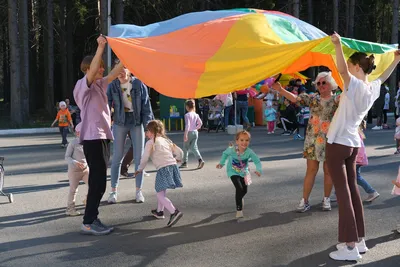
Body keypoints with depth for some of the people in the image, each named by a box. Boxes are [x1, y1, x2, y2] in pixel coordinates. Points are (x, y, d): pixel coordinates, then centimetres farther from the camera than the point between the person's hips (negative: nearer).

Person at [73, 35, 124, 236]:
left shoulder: (99, 85, 17)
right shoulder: (83, 85, -6)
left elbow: (114, 73, 14)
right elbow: (92, 70, -24)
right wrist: (100, 47, -32)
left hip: (103, 136, 9)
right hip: (93, 138, -9)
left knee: (99, 181, 11)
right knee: (98, 181, -10)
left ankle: (92, 219, 17)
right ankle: (88, 223, -5)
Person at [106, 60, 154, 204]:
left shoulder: (139, 84, -6)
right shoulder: (112, 86, -4)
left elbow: (146, 105, -4)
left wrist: (148, 125, -8)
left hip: (137, 123, 0)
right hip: (120, 123, 0)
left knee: (139, 157, 4)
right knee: (117, 158, 3)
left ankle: (139, 190, 15)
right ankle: (114, 191, 12)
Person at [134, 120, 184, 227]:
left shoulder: (150, 142, 3)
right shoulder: (166, 140, 22)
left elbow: (145, 158, 3)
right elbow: (179, 152, 24)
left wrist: (140, 169, 19)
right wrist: (177, 159, 46)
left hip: (163, 169, -8)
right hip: (173, 166, 8)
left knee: (160, 195, -7)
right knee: (162, 191, 25)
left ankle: (174, 212, -24)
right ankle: (159, 211, 36)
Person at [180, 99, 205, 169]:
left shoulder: (187, 115, -13)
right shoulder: (196, 115, 7)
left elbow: (187, 125, -20)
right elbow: (200, 123, 7)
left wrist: (185, 134, -20)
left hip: (189, 132, -6)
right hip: (195, 132, 6)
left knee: (186, 148, 9)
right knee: (193, 147, 4)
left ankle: (185, 163, 17)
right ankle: (200, 160, -17)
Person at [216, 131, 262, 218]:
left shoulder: (249, 152, -29)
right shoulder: (232, 150, -28)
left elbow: (257, 161, -29)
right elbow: (225, 153, -6)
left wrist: (258, 170, -46)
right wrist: (221, 163, -4)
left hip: (243, 172, 3)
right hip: (233, 172, -3)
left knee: (244, 191, 17)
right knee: (239, 189, -21)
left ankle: (238, 199, 53)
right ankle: (239, 210, -10)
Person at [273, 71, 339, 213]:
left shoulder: (338, 100, 1)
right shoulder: (313, 98, 6)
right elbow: (295, 98, -1)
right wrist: (280, 89, -11)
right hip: (312, 140, 1)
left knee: (328, 171, 7)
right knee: (311, 170, 3)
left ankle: (326, 199, 21)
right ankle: (305, 200, 7)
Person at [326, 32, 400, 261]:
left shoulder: (356, 86, -18)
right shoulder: (374, 88, 6)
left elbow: (342, 70, -38)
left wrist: (338, 45, -50)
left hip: (338, 144, -8)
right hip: (353, 144, 8)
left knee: (343, 192, -7)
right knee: (352, 190, 14)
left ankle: (350, 247, -6)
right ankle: (359, 240, 21)